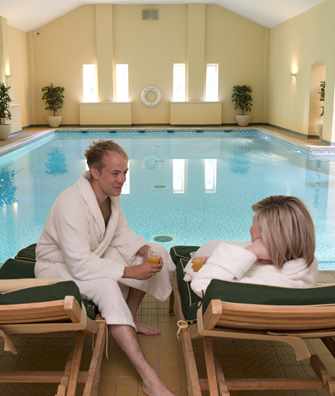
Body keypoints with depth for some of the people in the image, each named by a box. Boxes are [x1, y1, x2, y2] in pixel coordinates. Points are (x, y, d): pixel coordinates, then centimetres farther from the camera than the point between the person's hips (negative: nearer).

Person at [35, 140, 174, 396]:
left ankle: (131, 319, 13)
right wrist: (128, 271, -32)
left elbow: (121, 234, 5)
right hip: (60, 267, -8)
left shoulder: (110, 194, -7)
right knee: (106, 287, -38)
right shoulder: (72, 204, -32)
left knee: (155, 254, -3)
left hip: (94, 257, 8)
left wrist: (143, 249, -15)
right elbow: (80, 265, -35)